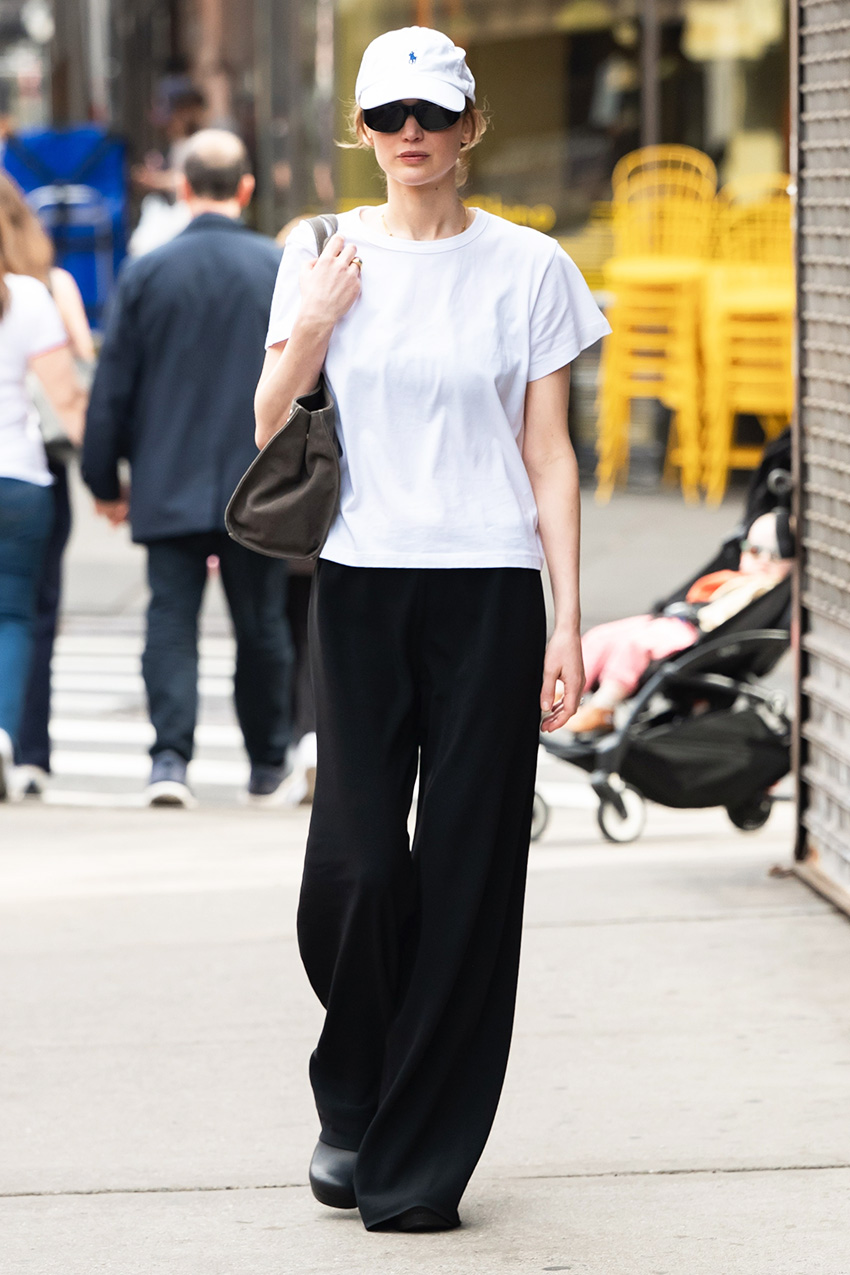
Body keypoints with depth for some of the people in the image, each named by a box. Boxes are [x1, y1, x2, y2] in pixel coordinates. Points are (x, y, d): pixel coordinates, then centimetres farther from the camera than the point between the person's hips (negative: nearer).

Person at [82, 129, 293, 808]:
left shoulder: (147, 273, -2)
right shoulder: (286, 270, -2)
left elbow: (113, 385, 1)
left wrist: (104, 478, 11)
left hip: (169, 487, 0)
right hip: (259, 484, 0)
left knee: (172, 619, 1)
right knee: (261, 624, 12)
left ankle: (171, 756, -16)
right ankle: (268, 763, 23)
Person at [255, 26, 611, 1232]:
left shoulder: (527, 267, 3)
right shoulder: (324, 258, 7)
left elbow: (549, 454, 3)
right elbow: (271, 430, 8)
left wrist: (568, 623, -2)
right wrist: (312, 326, -9)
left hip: (489, 589, -1)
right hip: (360, 587, 1)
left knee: (465, 874, -2)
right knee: (356, 868, -7)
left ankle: (421, 1163, 8)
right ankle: (352, 1102, 19)